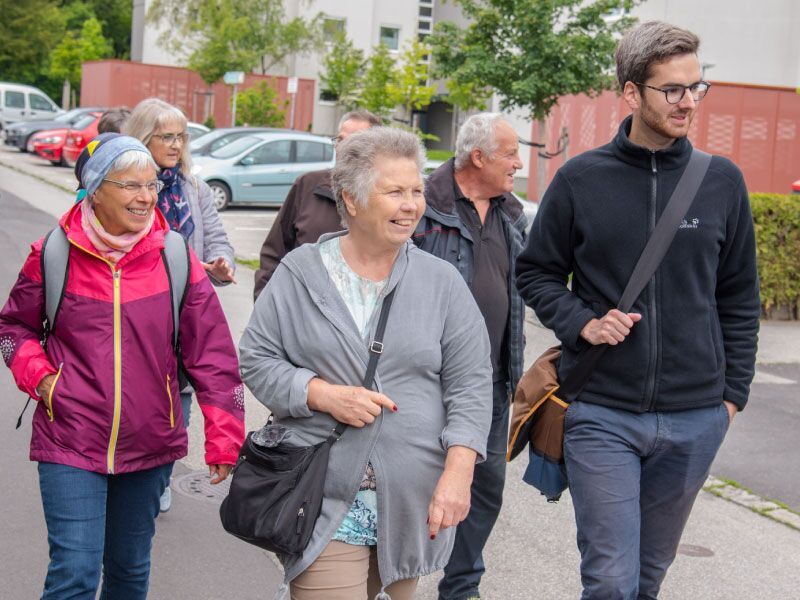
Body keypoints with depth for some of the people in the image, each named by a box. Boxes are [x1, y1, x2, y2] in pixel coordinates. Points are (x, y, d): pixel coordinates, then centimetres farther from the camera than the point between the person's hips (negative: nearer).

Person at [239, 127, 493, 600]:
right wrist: (322, 395, -13)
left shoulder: (443, 282, 4)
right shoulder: (300, 273, 2)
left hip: (413, 506, 2)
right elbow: (256, 359, 4)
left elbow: (471, 385, 2)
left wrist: (457, 472, -10)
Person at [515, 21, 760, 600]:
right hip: (602, 413, -2)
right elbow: (536, 272, 7)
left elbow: (739, 297, 10)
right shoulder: (581, 179, -2)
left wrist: (733, 393, 7)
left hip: (695, 420, 2)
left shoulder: (722, 181, 3)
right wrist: (581, 323, -10)